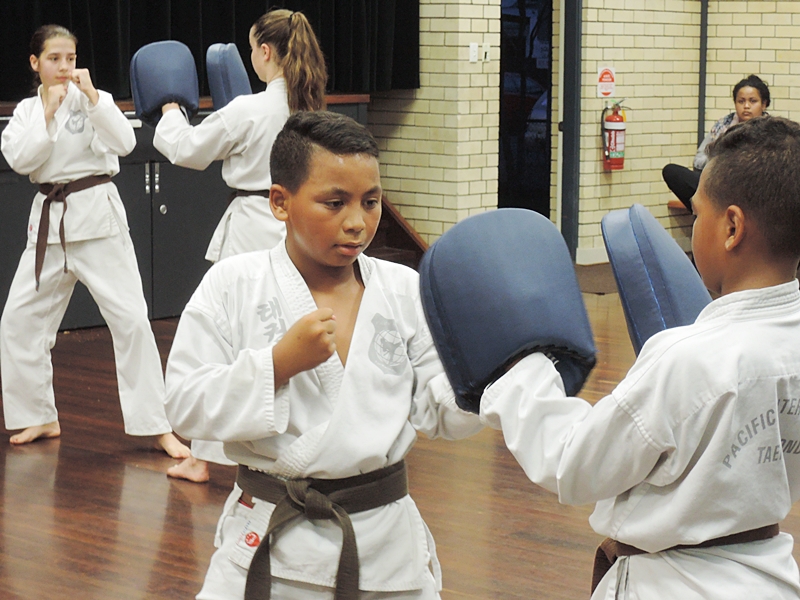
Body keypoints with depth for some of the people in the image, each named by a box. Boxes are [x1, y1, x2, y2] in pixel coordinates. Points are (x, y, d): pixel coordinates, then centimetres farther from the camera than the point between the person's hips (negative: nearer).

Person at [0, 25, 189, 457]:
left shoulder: (93, 100, 0)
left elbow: (125, 142, -16)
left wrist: (91, 96, -21)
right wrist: (48, 112, -12)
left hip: (98, 215, -4)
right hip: (50, 220, 4)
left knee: (129, 316, -9)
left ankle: (157, 426, -4)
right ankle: (39, 417, 21)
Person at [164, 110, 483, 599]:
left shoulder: (405, 290, 1)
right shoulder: (232, 287, -5)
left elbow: (438, 413, 2)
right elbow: (187, 406, -9)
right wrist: (279, 362, -20)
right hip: (271, 542, -2)